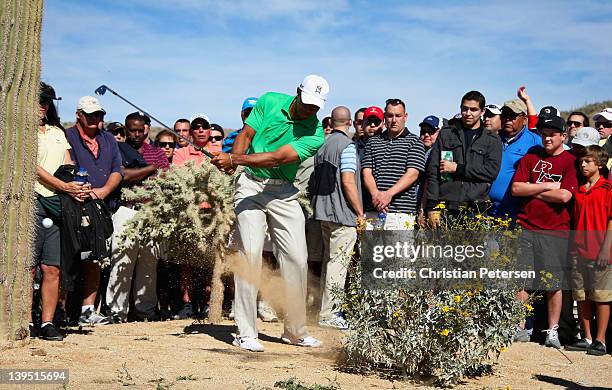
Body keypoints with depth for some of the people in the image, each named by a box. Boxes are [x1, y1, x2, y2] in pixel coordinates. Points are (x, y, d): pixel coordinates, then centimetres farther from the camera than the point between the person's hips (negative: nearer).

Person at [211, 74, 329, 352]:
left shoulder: (315, 135, -8)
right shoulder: (269, 102, 1)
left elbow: (276, 158, -18)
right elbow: (246, 134, 4)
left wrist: (235, 159, -26)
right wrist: (232, 160, -16)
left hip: (284, 192, 1)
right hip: (251, 184, -1)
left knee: (297, 258, -2)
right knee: (250, 253, -12)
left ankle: (296, 331, 15)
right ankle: (246, 333, -8)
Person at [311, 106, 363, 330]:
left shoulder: (323, 145, 14)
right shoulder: (346, 145, -11)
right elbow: (348, 182, -17)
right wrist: (360, 213, -11)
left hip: (324, 212, 9)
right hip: (342, 213, -8)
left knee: (330, 261, 16)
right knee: (337, 262, -6)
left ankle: (329, 309, 22)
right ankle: (328, 314, -7)